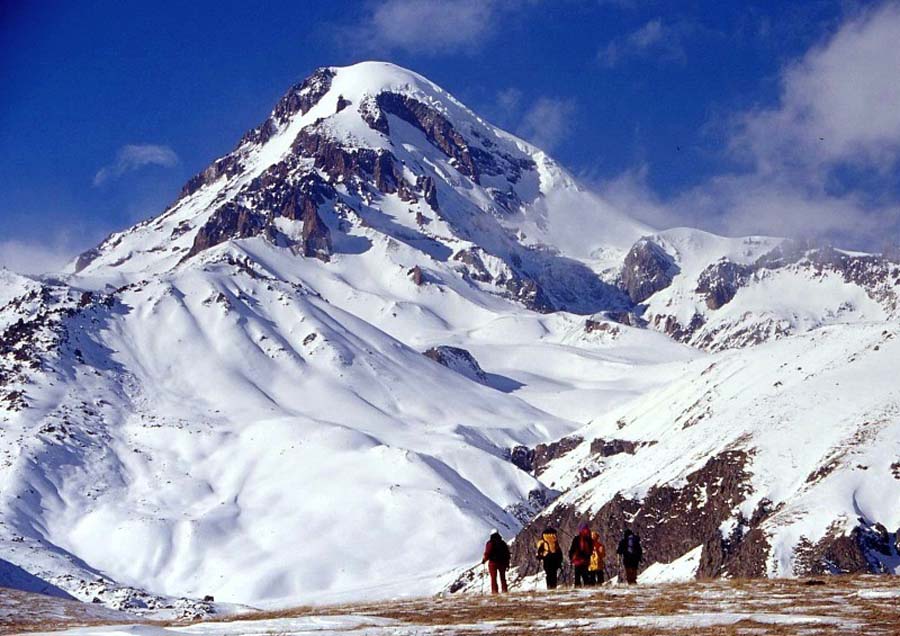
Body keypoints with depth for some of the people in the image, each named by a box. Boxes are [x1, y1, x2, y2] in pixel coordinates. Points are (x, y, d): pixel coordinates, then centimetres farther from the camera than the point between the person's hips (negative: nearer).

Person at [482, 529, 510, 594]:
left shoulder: (490, 543, -8)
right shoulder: (503, 543, 6)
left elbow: (487, 553, -13)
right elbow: (507, 553, 8)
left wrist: (484, 560, 4)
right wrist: (507, 563, 14)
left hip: (493, 562, -4)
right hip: (502, 563, 4)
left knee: (493, 578, 2)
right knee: (503, 578, 12)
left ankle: (494, 591, -4)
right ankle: (504, 590, 10)